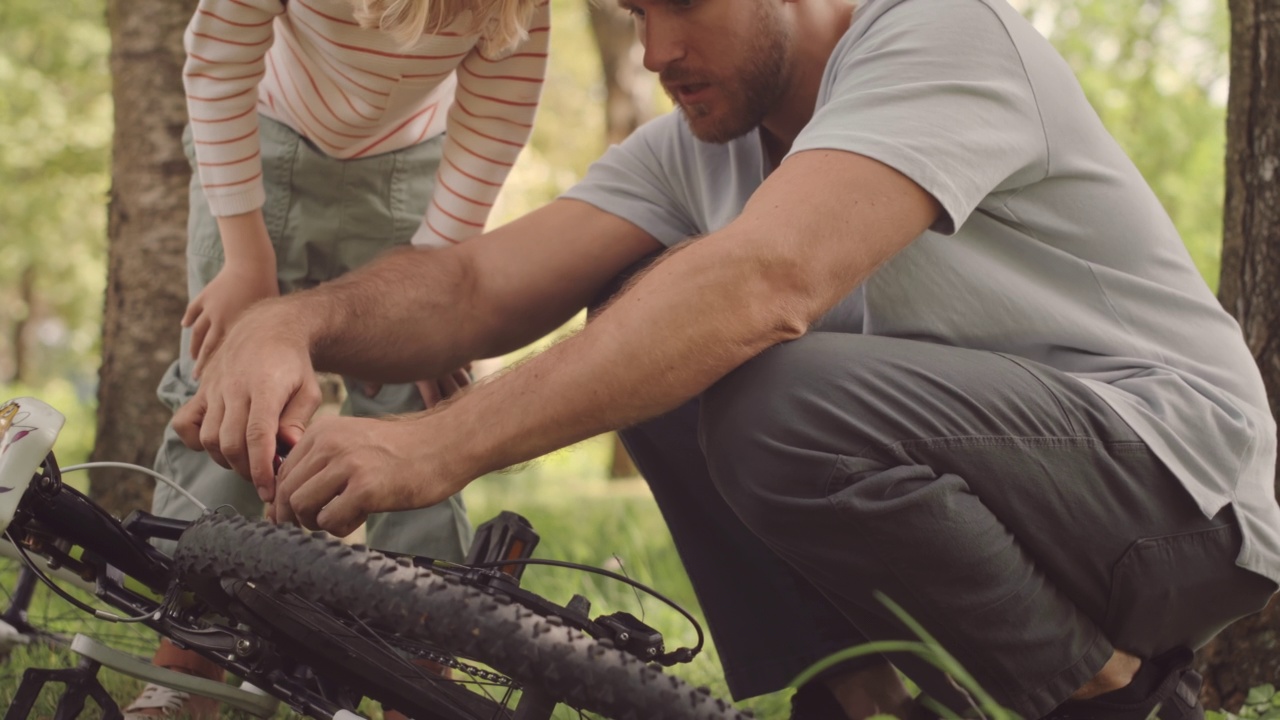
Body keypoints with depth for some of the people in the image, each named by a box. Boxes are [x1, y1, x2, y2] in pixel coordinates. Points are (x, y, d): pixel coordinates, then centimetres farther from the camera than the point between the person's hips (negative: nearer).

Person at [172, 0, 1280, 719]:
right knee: (657, 361, -5)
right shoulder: (693, 150, 6)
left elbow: (764, 283, -34)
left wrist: (443, 445, -38)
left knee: (789, 403, -32)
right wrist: (294, 322, -27)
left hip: (1182, 491, -7)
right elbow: (480, 286, -5)